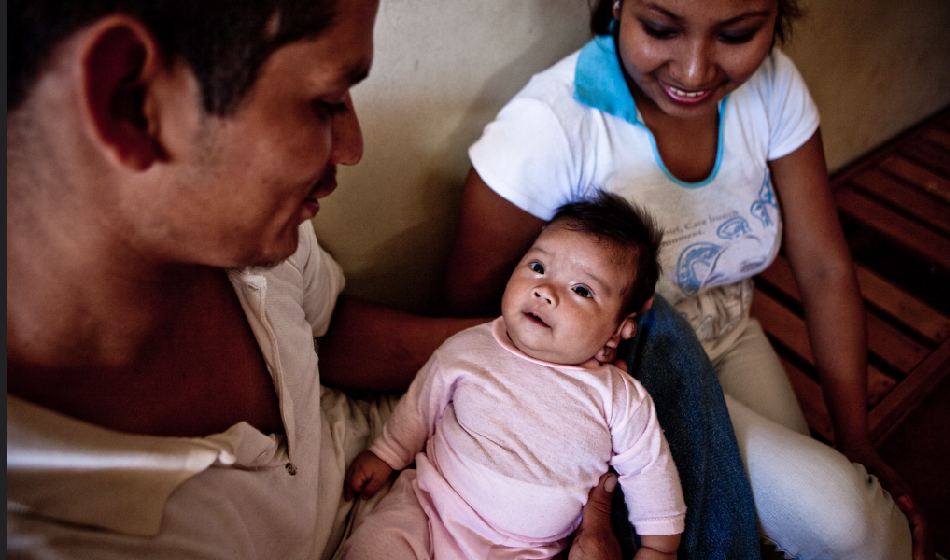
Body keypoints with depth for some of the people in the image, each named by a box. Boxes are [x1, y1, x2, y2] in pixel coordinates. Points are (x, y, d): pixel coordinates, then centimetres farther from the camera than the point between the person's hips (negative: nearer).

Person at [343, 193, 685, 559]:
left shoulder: (620, 400, -9)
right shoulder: (469, 348, -5)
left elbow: (649, 469, 4)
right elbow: (422, 403, 10)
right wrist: (386, 454, 14)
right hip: (425, 508, -1)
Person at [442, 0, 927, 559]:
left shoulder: (772, 84, -13)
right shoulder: (551, 122, -29)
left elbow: (825, 269, -7)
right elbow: (467, 302, -19)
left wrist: (857, 444, -6)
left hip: (730, 339, 5)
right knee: (832, 509, -17)